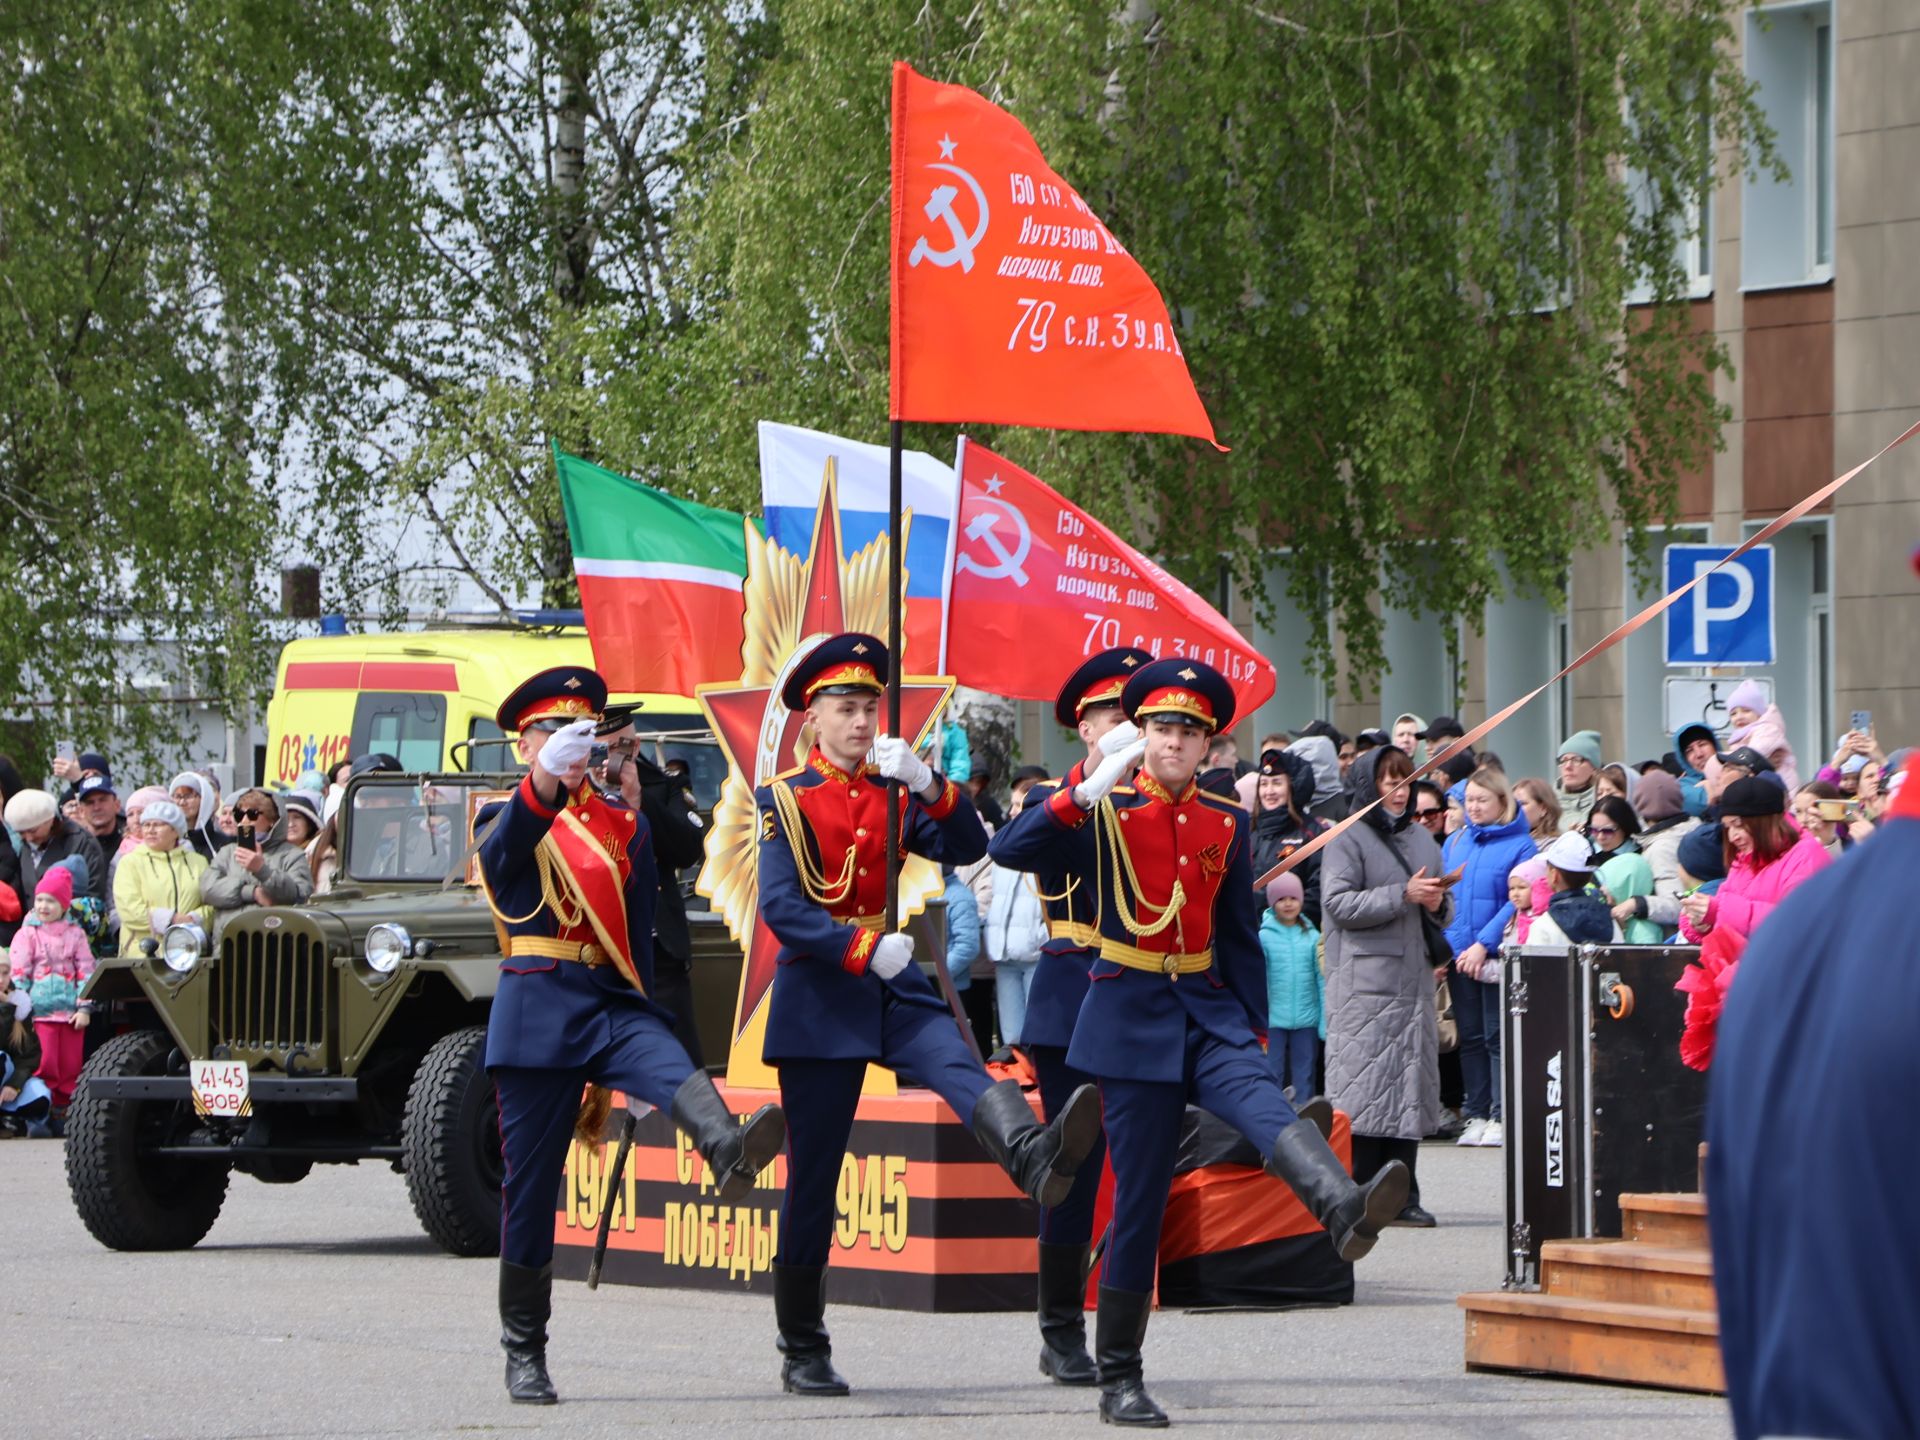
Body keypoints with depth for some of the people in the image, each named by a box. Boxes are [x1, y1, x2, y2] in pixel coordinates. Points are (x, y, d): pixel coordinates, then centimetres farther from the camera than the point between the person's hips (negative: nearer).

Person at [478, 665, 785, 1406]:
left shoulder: (626, 827, 17)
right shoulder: (505, 818, 6)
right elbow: (500, 855, -21)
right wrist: (545, 779, -39)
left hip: (614, 1003, 2)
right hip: (536, 1009, -2)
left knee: (677, 1073, -31)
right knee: (530, 1184, 0)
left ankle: (731, 1153, -64)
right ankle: (524, 1354, 10)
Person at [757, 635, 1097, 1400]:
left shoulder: (895, 793, 11)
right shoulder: (786, 799, -2)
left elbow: (968, 848, -2)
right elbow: (781, 907, -13)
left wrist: (927, 782, -17)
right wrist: (866, 951, -21)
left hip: (893, 981, 4)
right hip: (821, 992, -3)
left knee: (964, 1071, -28)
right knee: (813, 1175, 1)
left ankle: (1036, 1158, -60)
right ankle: (803, 1351, 10)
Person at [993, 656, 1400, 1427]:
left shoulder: (1227, 822, 10)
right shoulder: (1103, 812, -1)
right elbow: (1009, 850, -17)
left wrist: (1256, 1029, 12)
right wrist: (1085, 791, -26)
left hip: (1210, 1010, 3)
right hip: (1134, 1021, -3)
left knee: (1265, 1103, -29)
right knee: (1139, 1198, -2)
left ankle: (1344, 1211, -58)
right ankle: (1119, 1381, 8)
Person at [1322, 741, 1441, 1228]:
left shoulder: (1421, 838, 18)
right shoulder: (1349, 839, -1)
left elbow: (1444, 910, 26)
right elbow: (1338, 903, -12)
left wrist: (1437, 903, 2)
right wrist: (1403, 895, -16)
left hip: (1414, 981, 6)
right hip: (1364, 983, -6)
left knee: (1411, 1086, 4)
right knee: (1367, 1088, -9)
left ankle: (1402, 1196, 7)